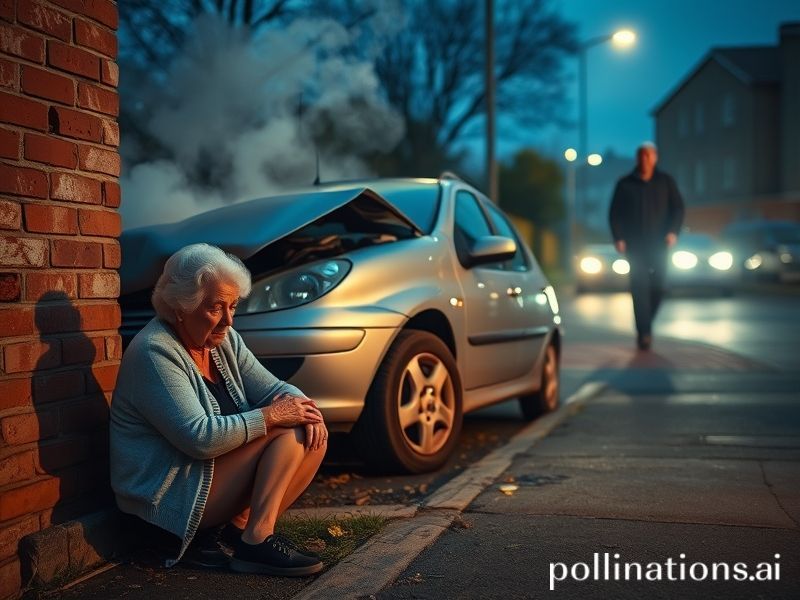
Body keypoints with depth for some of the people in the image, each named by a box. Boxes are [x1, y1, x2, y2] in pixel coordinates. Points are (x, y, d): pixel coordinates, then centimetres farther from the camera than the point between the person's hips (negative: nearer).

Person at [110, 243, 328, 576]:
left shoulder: (223, 339, 6)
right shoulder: (154, 352, -21)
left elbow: (271, 387, 6)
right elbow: (200, 439, -28)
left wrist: (301, 405, -17)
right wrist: (272, 415, -25)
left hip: (213, 465, 9)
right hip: (172, 496, -9)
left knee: (313, 437, -4)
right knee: (288, 433, -18)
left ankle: (242, 525, -6)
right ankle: (255, 542, -18)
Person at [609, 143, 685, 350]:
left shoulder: (666, 182, 8)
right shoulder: (625, 184, 6)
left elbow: (677, 208, 6)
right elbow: (615, 213, 5)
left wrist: (673, 231, -9)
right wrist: (618, 237, -7)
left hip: (658, 243, 1)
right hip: (635, 245, -1)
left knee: (657, 286, -1)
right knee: (639, 287, -8)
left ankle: (645, 325, 22)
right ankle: (644, 333, -6)